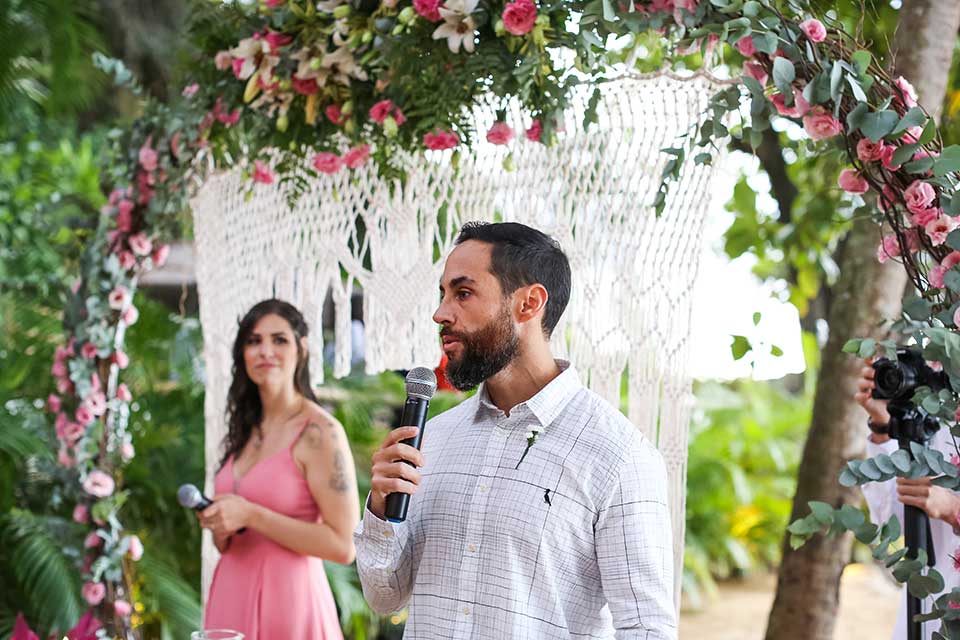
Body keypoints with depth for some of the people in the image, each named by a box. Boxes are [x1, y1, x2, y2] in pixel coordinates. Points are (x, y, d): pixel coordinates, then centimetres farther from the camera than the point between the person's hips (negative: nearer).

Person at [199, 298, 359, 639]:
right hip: (232, 596, 7)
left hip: (286, 598, -7)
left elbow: (343, 546, -19)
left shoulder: (320, 432, -13)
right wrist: (220, 525, -3)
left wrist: (251, 515, -19)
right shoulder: (244, 431, 9)